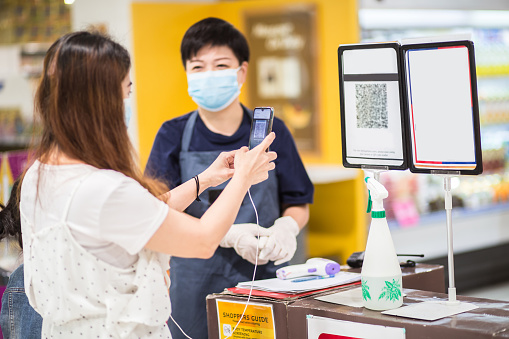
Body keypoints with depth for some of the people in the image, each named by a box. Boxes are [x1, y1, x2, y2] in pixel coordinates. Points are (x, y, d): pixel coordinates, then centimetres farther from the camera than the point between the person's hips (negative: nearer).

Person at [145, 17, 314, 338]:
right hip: (196, 284, -1)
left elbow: (298, 205, 9)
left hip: (263, 276, 1)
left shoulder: (272, 131, 3)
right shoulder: (174, 136, 0)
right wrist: (227, 234, -20)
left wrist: (286, 227, -15)